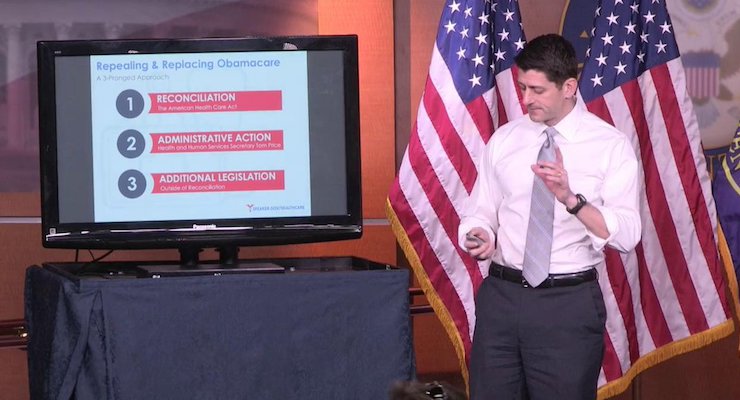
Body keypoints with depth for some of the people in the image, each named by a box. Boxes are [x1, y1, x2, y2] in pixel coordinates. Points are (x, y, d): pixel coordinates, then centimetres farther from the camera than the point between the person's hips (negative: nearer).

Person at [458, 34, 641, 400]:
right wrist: (479, 236, -13)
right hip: (501, 297, 3)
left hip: (569, 304, -3)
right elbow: (479, 213, 10)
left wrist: (571, 199, -28)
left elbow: (626, 235, -13)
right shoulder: (504, 140, 8)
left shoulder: (610, 146, -4)